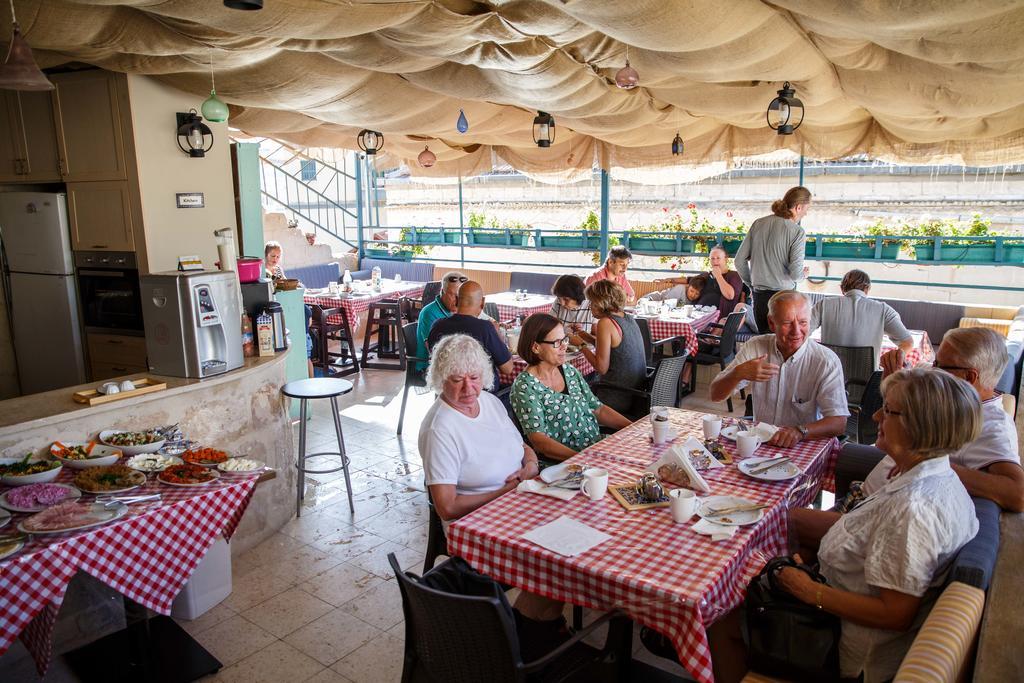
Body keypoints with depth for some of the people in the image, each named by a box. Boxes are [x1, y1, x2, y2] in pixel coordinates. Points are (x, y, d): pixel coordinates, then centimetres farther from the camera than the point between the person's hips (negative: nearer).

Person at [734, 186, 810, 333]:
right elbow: (795, 273, -15)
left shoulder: (758, 224, 3)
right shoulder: (797, 232, -10)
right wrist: (803, 274, 8)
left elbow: (740, 260, 5)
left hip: (759, 296, 5)